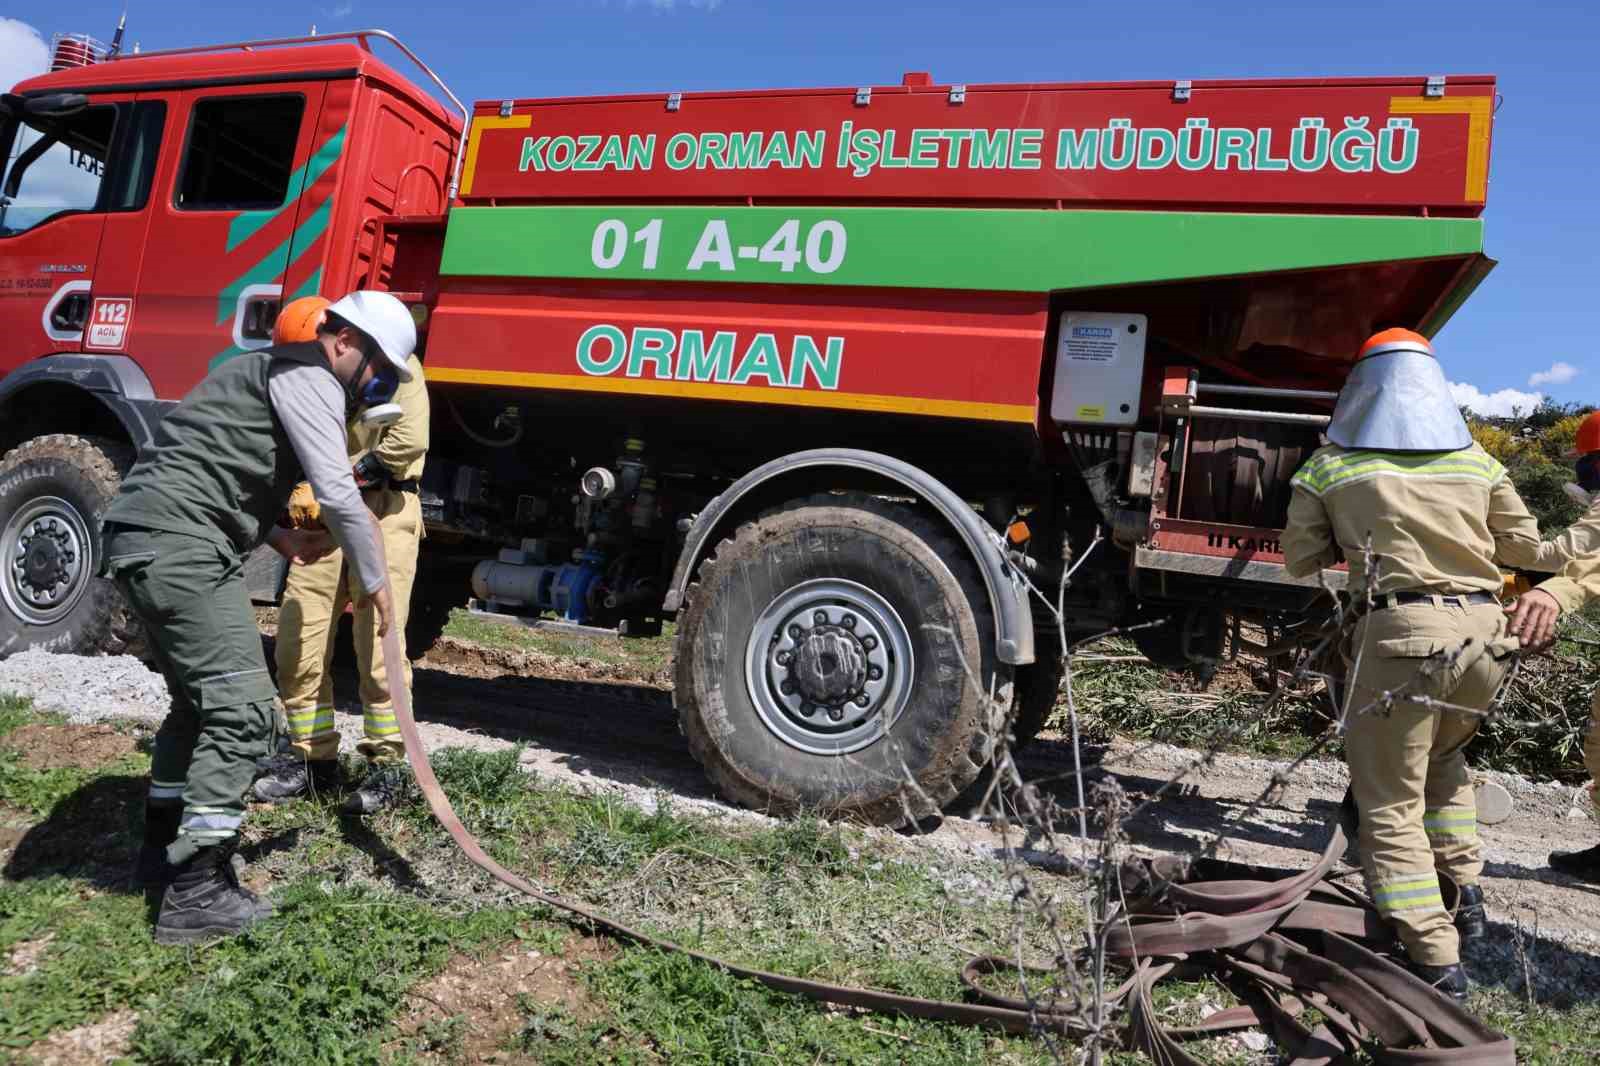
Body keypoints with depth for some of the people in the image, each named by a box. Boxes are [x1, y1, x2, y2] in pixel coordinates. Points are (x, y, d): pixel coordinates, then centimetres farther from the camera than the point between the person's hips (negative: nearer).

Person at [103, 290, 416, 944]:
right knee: (241, 707, -11)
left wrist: (280, 538, 20)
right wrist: (374, 582, -3)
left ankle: (163, 850, 32)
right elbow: (338, 493, -15)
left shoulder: (278, 373, 25)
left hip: (146, 542, 11)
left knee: (202, 700, 21)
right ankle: (194, 894, -7)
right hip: (179, 545, -11)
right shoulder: (308, 378, -7)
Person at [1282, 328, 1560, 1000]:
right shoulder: (1476, 462, 12)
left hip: (1400, 632, -5)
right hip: (1485, 630, 5)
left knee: (1390, 802, 3)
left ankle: (1436, 960, 0)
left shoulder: (1331, 467, 2)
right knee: (1442, 757, 31)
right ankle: (1465, 893, 27)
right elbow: (1524, 547, 19)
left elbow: (1300, 561, 8)